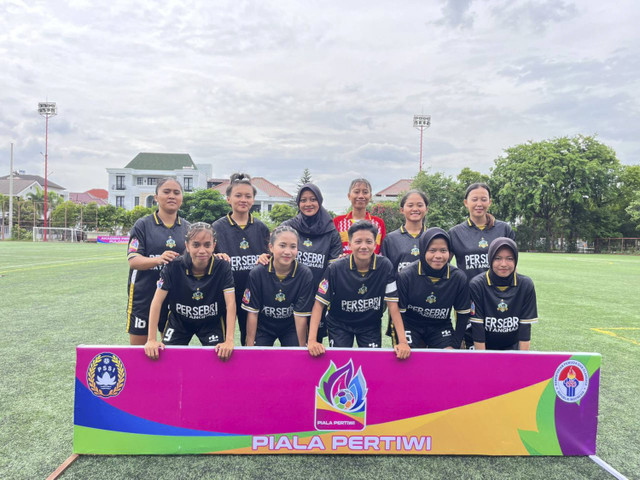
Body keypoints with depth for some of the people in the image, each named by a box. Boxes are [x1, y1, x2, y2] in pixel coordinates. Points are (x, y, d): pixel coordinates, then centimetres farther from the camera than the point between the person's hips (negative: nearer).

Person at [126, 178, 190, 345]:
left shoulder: (187, 228, 9)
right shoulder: (143, 224, 0)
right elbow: (133, 260, -9)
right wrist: (158, 259, -29)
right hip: (143, 295, -2)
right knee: (138, 345, 6)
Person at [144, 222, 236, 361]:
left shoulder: (222, 267, -23)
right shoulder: (174, 267, -22)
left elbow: (230, 304, -27)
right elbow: (157, 301, -21)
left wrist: (229, 340, -36)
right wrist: (152, 340, -25)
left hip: (212, 323, -1)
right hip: (178, 322, 1)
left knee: (220, 356, -12)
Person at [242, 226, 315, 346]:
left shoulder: (305, 274, -21)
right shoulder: (257, 273, -20)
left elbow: (301, 315, -17)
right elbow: (252, 313, -13)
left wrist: (302, 348, -13)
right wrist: (250, 346, -10)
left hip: (291, 328, 0)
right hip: (263, 327, 0)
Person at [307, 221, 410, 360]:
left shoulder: (385, 267, -18)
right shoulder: (335, 269, -20)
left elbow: (393, 304, -15)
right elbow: (319, 303, -16)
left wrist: (403, 341, -21)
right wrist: (312, 340, -25)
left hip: (371, 325, 1)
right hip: (339, 325, -1)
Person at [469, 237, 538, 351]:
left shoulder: (526, 285, -9)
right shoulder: (477, 285, -17)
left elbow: (525, 327, -7)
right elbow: (477, 327, -16)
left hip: (513, 347, 2)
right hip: (485, 347, -2)